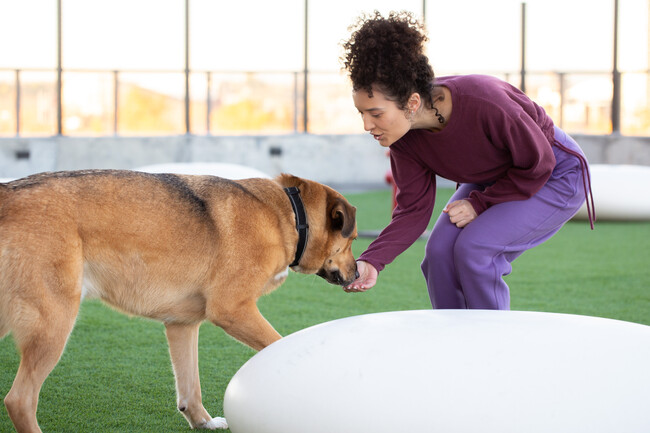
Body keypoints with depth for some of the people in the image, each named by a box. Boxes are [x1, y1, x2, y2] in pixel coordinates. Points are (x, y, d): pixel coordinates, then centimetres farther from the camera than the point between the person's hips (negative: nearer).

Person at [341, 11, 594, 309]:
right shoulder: (405, 138, -19)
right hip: (491, 180, 6)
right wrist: (372, 261, -30)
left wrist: (480, 203, -21)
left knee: (474, 248, -24)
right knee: (440, 250, -13)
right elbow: (413, 210, -15)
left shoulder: (485, 104, -39)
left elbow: (538, 164, -24)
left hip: (555, 176, -6)